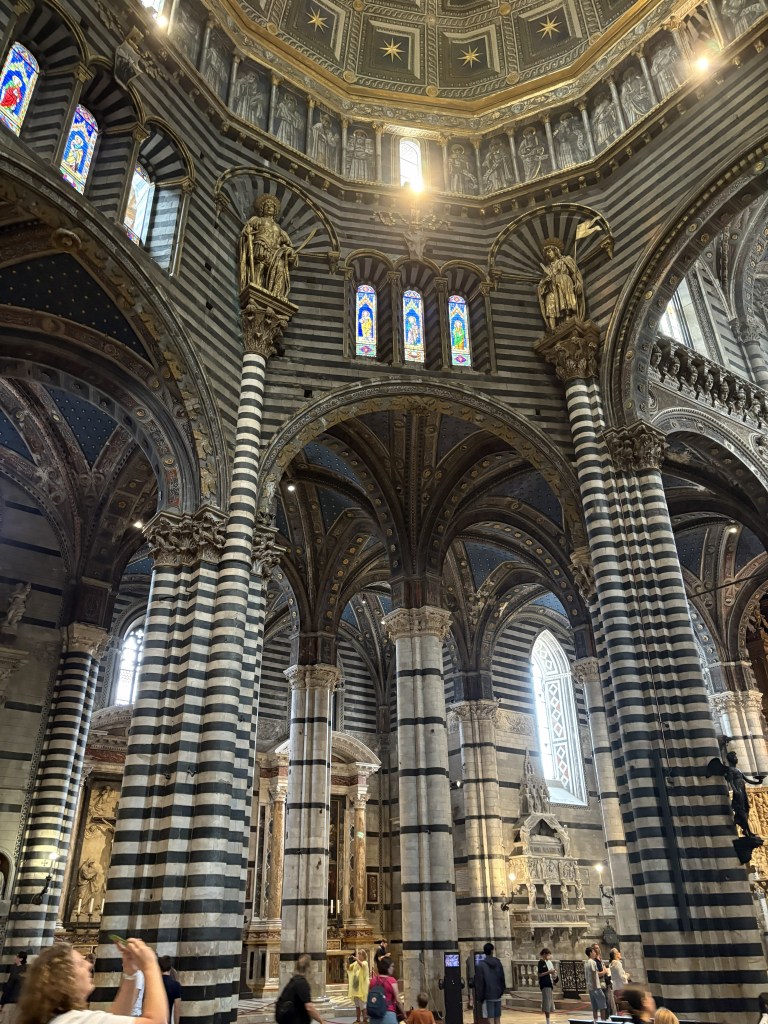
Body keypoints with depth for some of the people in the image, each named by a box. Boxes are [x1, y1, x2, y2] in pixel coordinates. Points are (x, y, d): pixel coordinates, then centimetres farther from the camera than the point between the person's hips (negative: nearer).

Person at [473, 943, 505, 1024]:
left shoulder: (480, 965, -10)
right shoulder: (498, 962, -1)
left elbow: (479, 981, -9)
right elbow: (502, 977, 3)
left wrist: (480, 996, -3)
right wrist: (502, 989, 14)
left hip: (488, 994, -3)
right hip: (498, 992, 3)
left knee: (490, 1016, 0)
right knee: (497, 1016, 15)